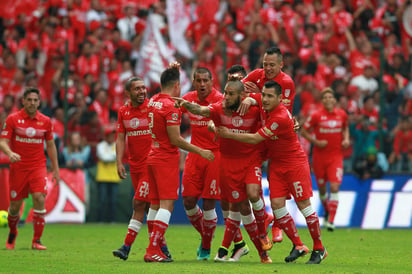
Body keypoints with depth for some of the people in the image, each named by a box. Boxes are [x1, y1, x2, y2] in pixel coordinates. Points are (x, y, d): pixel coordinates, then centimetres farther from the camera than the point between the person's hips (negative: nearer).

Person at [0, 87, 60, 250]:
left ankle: (37, 241, -12)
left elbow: (50, 145, 14)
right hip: (18, 167, -1)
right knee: (15, 205, 2)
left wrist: (55, 169, 13)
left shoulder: (45, 121, 4)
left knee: (39, 198, -19)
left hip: (38, 166, 1)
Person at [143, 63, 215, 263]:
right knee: (166, 205, -9)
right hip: (167, 160, -9)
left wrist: (171, 71, 24)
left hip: (152, 157, 9)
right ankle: (153, 250, -16)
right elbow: (175, 139, -17)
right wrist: (200, 151, -11)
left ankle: (154, 248, 11)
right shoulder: (170, 107, -17)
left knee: (155, 204, 10)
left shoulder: (153, 101, 8)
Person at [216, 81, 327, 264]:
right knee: (277, 204, -4)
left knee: (304, 205, -6)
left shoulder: (281, 118, -27)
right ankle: (298, 246, 7)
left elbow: (255, 139, -24)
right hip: (276, 164, 8)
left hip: (295, 163, -8)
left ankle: (319, 249, 6)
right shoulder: (265, 106, -2)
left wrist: (229, 134, -16)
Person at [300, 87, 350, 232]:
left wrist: (346, 139, 2)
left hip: (336, 156, 1)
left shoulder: (342, 114, 1)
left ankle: (331, 220, -12)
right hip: (319, 156, -1)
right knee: (322, 188, 9)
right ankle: (327, 210, 40)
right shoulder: (316, 115, -8)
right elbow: (304, 132, -1)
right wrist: (316, 142, -14)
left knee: (334, 187, -14)